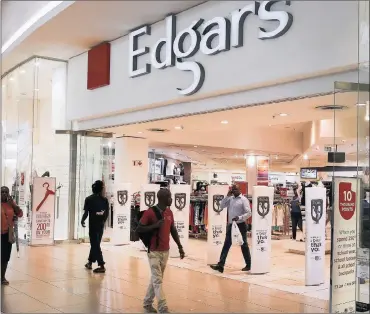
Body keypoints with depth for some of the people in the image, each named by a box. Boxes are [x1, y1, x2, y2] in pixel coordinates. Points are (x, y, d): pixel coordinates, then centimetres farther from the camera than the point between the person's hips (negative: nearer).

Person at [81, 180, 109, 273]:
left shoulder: (89, 199, -8)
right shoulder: (105, 200, 2)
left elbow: (86, 213, -10)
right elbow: (107, 213, 3)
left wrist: (82, 221, 9)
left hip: (93, 225, -5)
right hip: (101, 225, 5)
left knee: (95, 244, -2)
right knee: (95, 243, 18)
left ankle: (102, 266, -7)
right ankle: (90, 262, 30)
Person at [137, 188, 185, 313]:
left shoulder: (169, 212, 6)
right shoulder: (150, 212, -13)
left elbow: (173, 230, 15)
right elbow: (138, 229, -12)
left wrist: (180, 247, 14)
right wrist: (155, 225, -22)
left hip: (165, 251, 6)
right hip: (154, 252, -6)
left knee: (156, 278, 14)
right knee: (158, 280, -6)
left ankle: (147, 303, 28)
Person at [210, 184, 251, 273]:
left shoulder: (243, 199, -9)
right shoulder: (230, 199, 10)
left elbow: (249, 213, -13)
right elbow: (221, 206, 6)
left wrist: (239, 217, -27)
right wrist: (227, 196, -2)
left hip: (240, 225, -6)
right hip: (230, 225, 6)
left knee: (243, 245, 6)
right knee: (226, 245, 2)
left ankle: (248, 265, 20)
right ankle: (220, 265, 2)